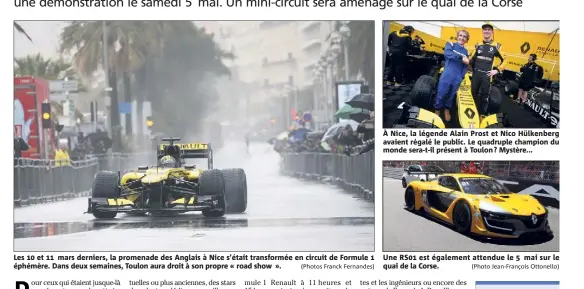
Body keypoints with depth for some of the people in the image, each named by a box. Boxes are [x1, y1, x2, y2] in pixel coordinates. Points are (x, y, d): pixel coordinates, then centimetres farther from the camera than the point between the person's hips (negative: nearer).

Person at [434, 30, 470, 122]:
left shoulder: (466, 51, 14)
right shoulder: (451, 44, 2)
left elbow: (465, 66, 14)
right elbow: (447, 53, -19)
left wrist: (462, 76, -1)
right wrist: (461, 58, -25)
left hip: (458, 78, 4)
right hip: (447, 75, -4)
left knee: (452, 95, 12)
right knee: (441, 94, 0)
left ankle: (447, 109, 31)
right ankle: (437, 111, 16)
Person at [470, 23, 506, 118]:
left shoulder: (496, 46, -1)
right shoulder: (478, 45, 11)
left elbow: (504, 60, 4)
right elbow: (473, 58, 21)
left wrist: (497, 70, -6)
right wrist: (469, 62, 0)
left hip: (487, 75, -4)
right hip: (476, 73, 4)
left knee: (484, 95, -1)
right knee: (473, 93, 8)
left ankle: (482, 114, 8)